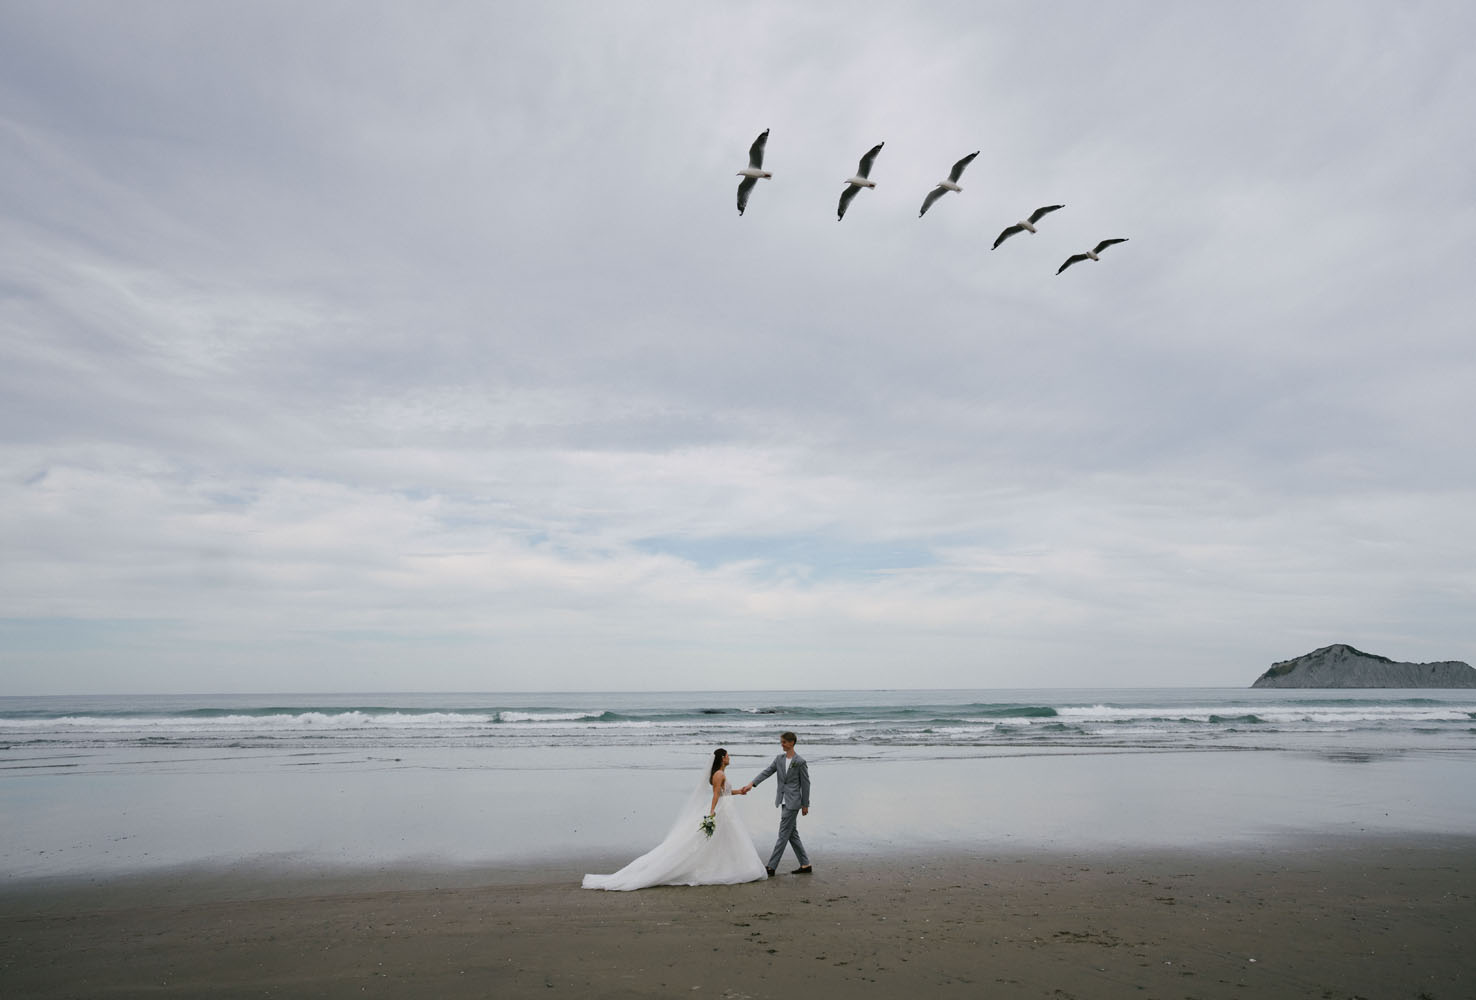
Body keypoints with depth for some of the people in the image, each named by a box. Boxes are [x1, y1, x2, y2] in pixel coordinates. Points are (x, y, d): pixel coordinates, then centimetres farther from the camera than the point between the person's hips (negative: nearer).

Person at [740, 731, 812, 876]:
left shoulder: (800, 762, -10)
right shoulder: (779, 759, 7)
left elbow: (805, 783, -6)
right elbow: (766, 772, -2)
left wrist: (805, 805, -4)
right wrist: (751, 784, -16)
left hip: (793, 802, -7)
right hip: (783, 801, 7)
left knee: (783, 834, -4)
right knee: (792, 834, 12)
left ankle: (771, 867, -1)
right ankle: (805, 865, 22)